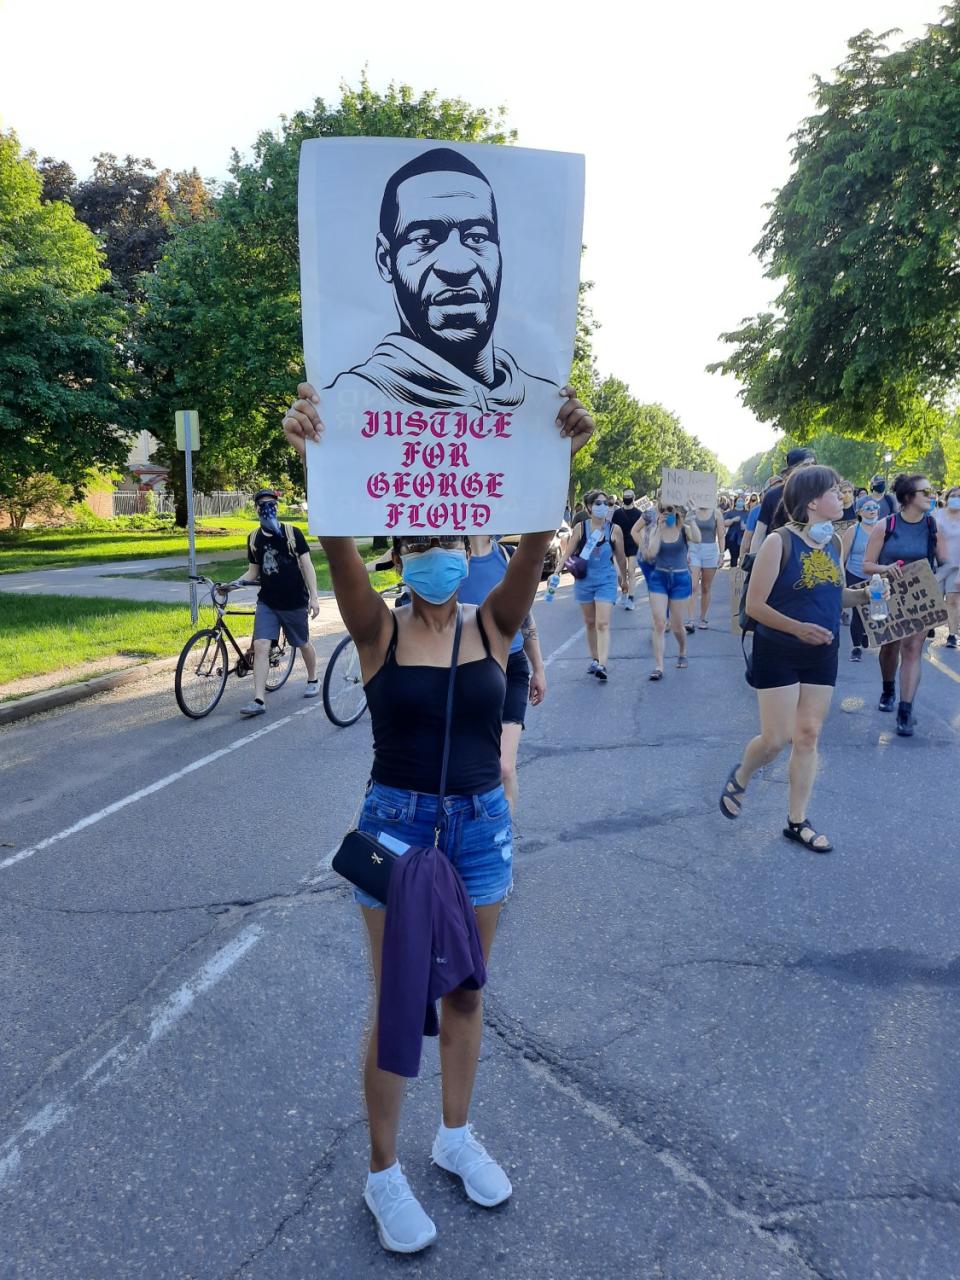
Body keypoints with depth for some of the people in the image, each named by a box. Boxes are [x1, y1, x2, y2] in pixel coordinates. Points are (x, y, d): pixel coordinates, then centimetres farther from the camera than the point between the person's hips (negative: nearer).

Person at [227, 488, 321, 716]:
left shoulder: (292, 533, -5)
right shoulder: (254, 538, 6)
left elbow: (306, 565, -5)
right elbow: (254, 572, 12)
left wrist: (314, 596, -12)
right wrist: (232, 584, -5)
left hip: (294, 602, -2)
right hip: (267, 602, 2)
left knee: (303, 643, 14)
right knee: (260, 646, -11)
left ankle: (312, 679, 41)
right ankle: (259, 700, -11)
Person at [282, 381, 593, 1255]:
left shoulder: (493, 626, -4)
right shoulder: (379, 631, -9)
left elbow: (537, 542, -20)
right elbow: (338, 545, -27)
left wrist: (559, 456, -37)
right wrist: (318, 461, -45)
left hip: (481, 825, 2)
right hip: (396, 824, -2)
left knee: (465, 993, 19)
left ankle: (457, 1136, 43)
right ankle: (384, 1175, 32)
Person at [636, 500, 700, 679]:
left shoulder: (684, 529, -3)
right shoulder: (655, 530, 0)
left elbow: (697, 539, -26)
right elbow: (651, 553, -16)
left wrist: (690, 518, -25)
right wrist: (660, 528, -15)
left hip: (680, 579, -1)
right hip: (658, 578, 1)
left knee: (676, 626, 9)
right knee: (659, 623, -8)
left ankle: (682, 652, 40)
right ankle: (658, 667, -8)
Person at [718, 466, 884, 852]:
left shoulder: (834, 542, 4)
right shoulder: (780, 542, -16)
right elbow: (754, 605, -17)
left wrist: (866, 594, -3)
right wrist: (797, 628, -29)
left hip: (822, 654, 6)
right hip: (778, 654, -6)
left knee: (808, 737, 9)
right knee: (775, 739, -4)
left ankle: (797, 821, 20)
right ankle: (740, 777, 29)